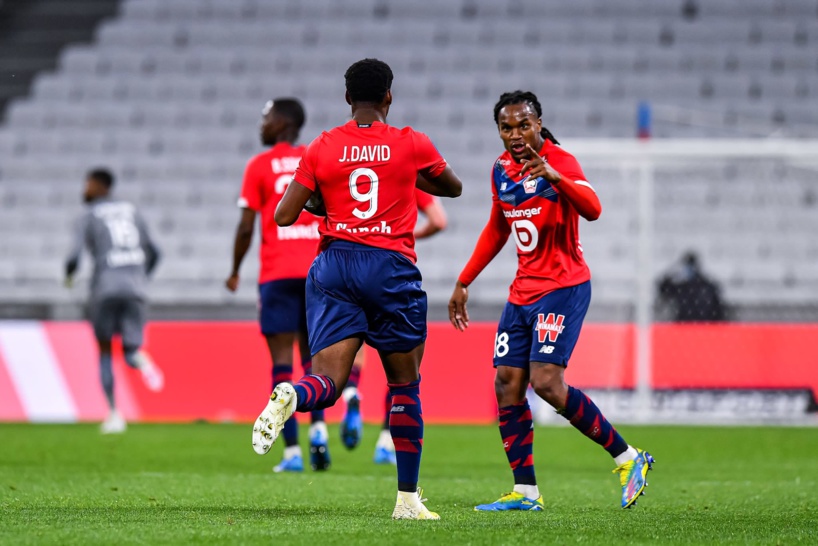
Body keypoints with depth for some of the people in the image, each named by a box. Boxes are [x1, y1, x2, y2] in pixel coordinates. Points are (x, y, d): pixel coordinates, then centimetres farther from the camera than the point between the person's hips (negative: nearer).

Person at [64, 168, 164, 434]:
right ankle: (140, 359, -34)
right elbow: (153, 253, 19)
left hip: (105, 289, -3)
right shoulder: (132, 212, 17)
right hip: (135, 289, 3)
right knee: (130, 350, 5)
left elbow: (74, 256, -7)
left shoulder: (88, 218, 2)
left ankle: (114, 414, 7)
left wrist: (69, 276, 15)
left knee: (104, 352, 15)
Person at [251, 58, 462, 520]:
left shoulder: (322, 149, 4)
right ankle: (408, 498, 14)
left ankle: (289, 396, -41)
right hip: (391, 270, -1)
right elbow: (454, 188, 21)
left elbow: (284, 216, 2)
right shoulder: (411, 145, 2)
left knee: (328, 382, -4)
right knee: (406, 385, 13)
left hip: (334, 265, 1)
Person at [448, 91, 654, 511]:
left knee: (546, 383, -18)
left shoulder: (560, 162, -13)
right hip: (523, 291, 8)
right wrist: (463, 283, 22)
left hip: (563, 288, -8)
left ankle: (628, 458, -5)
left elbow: (592, 210, -32)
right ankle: (525, 492, 5)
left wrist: (553, 177, -48)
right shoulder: (502, 169, 9)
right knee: (507, 385, 0)